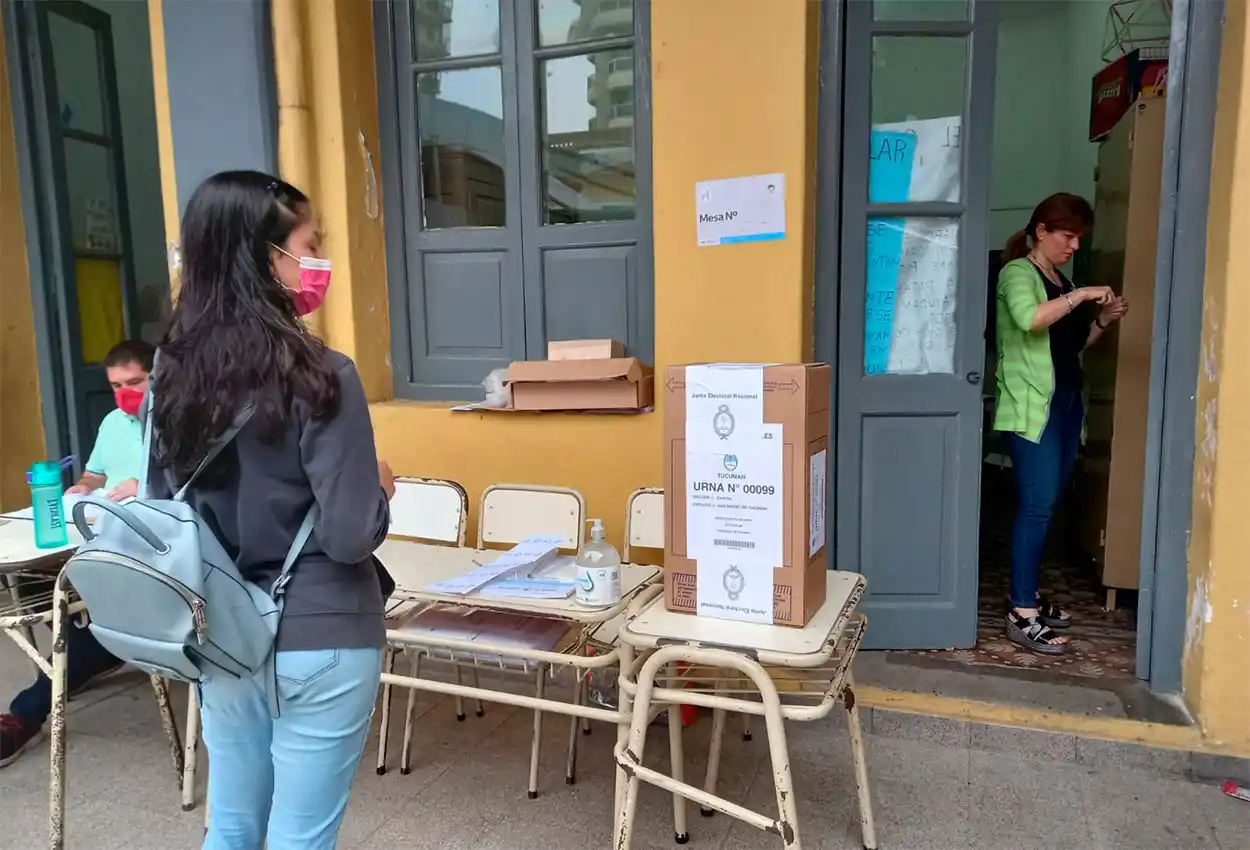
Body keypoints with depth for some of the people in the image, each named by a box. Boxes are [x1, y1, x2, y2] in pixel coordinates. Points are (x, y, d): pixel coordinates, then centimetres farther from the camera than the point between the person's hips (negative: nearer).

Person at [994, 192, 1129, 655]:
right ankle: (1022, 615, -8)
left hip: (1067, 402, 9)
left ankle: (1028, 593, 20)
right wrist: (1081, 295, -21)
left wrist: (1103, 320, 8)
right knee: (1038, 504, -12)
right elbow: (1029, 319, -29)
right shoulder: (1017, 272, -7)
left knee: (1047, 503, 10)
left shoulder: (1060, 279, 19)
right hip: (1031, 406, -9)